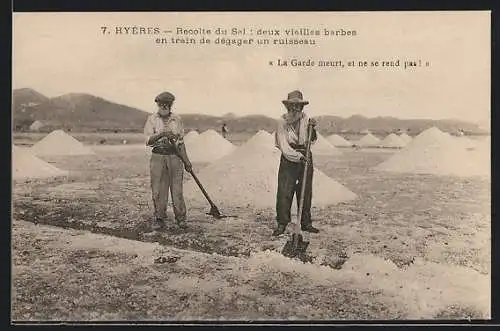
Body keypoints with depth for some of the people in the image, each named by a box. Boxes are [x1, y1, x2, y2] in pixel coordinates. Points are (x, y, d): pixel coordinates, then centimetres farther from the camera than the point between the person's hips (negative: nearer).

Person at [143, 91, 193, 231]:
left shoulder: (177, 119, 11)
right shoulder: (152, 119, 4)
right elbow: (148, 140, -7)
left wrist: (186, 160, 12)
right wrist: (161, 134, -23)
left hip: (174, 156, 1)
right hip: (158, 157, -1)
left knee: (177, 189, -1)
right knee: (158, 189, 1)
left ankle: (181, 218, 8)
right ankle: (159, 219, 11)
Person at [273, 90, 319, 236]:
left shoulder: (306, 119, 4)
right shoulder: (282, 121, -7)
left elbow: (312, 141, 8)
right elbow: (284, 146, -14)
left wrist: (313, 129, -11)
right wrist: (298, 156, -23)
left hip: (305, 158, 4)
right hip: (288, 159, -3)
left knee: (306, 192, 9)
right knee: (284, 192, -6)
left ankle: (306, 223, 19)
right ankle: (282, 224, 3)